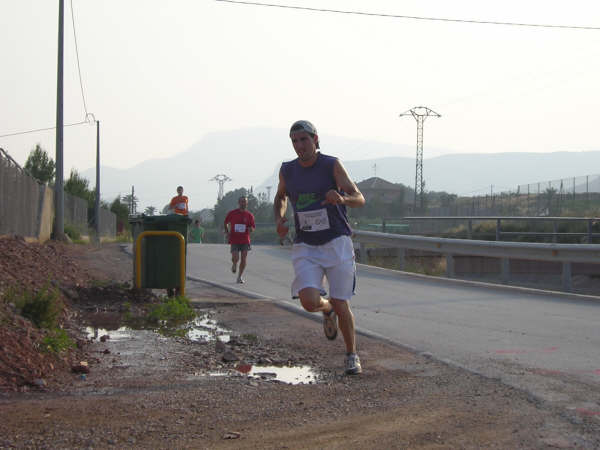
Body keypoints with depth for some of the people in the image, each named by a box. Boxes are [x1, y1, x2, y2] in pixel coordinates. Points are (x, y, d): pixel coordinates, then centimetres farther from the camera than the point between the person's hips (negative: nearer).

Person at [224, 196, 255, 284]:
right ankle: (234, 264, 24)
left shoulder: (249, 215, 3)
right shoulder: (232, 213, 1)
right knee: (235, 258, -13)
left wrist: (251, 229, -18)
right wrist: (227, 232, 2)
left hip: (245, 241, 1)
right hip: (234, 240, -1)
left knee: (243, 259, -2)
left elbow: (253, 227, 6)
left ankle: (240, 277, 13)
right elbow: (225, 223, 15)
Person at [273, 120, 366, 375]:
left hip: (336, 243, -2)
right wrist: (279, 220, 5)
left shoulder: (331, 165, -7)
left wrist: (342, 198, -33)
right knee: (309, 301, -18)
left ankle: (352, 356, 20)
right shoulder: (287, 170, 4)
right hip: (305, 248, 2)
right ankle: (327, 310, 20)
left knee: (341, 304, -2)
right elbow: (281, 197, 25)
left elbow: (359, 199, -10)